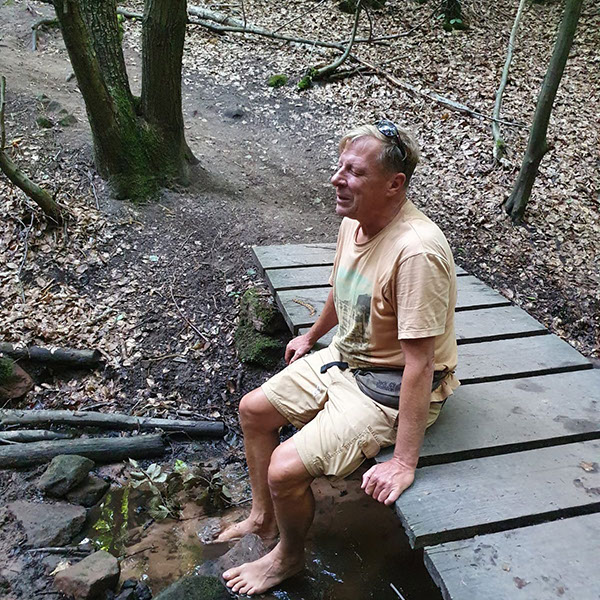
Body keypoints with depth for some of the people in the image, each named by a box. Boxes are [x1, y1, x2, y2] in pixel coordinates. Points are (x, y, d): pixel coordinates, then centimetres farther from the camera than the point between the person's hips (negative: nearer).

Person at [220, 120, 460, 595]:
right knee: (254, 409, 12)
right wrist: (312, 335, 31)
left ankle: (289, 557, 19)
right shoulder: (354, 220, -5)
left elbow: (419, 364, -30)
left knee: (285, 469, -16)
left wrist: (404, 462, -26)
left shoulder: (416, 251, -33)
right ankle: (263, 517, 35)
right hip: (344, 359, 9)